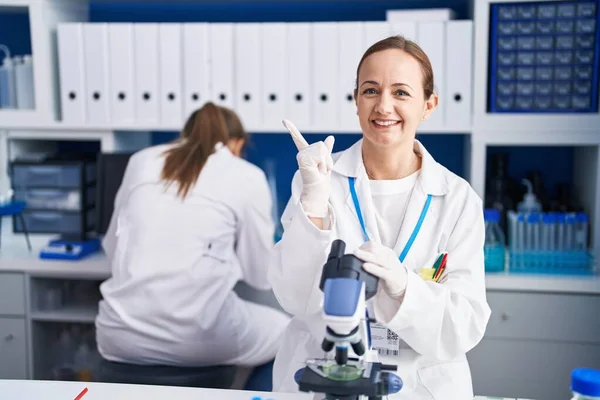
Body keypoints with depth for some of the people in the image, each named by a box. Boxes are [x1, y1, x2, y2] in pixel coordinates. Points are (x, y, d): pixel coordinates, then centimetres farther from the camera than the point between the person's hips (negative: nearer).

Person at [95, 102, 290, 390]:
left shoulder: (142, 160, 13)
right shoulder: (247, 177, 4)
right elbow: (261, 275, 12)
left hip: (122, 336, 4)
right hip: (197, 337, -3)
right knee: (284, 332, 27)